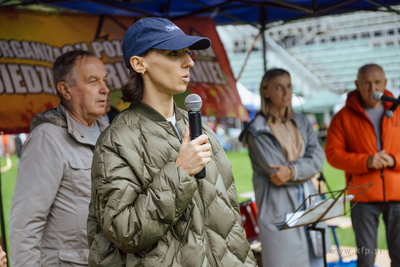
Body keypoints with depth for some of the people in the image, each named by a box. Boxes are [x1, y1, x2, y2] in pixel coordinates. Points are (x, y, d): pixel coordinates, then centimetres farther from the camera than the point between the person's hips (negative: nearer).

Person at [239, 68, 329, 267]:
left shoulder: (301, 122, 12)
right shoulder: (258, 131, -6)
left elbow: (318, 158, -1)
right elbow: (275, 169, -13)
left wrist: (292, 171, -17)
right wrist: (305, 168, -4)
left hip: (309, 204, 6)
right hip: (279, 210, -6)